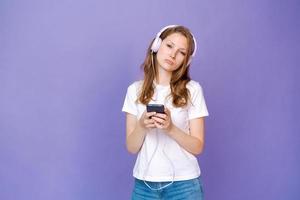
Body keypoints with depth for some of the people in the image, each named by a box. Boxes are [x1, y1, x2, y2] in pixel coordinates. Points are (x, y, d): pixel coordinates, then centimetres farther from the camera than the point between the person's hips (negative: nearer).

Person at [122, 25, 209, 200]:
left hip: (183, 183, -2)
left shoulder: (192, 90, -6)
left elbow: (198, 147, -6)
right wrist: (142, 125, -19)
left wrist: (170, 128, -21)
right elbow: (132, 148, -1)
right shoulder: (135, 90, 0)